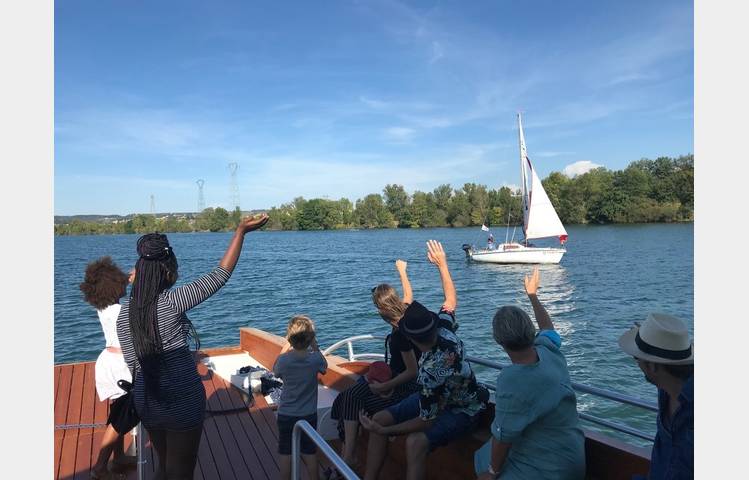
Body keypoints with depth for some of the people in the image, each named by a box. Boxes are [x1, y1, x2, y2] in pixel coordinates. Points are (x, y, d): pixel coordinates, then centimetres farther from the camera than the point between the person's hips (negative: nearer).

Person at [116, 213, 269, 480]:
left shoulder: (124, 313, -2)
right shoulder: (171, 302, -19)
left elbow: (133, 364, 5)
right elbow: (220, 275, -18)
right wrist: (241, 231, -13)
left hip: (147, 401, 6)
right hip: (182, 400, -6)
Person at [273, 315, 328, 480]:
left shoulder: (284, 360, -21)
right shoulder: (315, 359, -20)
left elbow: (275, 371, 4)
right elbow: (324, 368, 4)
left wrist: (285, 347, 1)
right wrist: (315, 346, -1)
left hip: (286, 415, 0)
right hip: (309, 415, 0)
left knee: (286, 454, 14)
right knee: (310, 454, 15)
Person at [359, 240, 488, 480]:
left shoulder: (430, 373, -39)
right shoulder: (445, 331, -20)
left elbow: (427, 421, -27)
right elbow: (451, 300, -1)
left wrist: (384, 431, -23)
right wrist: (442, 264, 2)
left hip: (461, 411, -9)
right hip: (440, 397, 9)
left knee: (416, 442, -38)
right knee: (379, 417, -3)